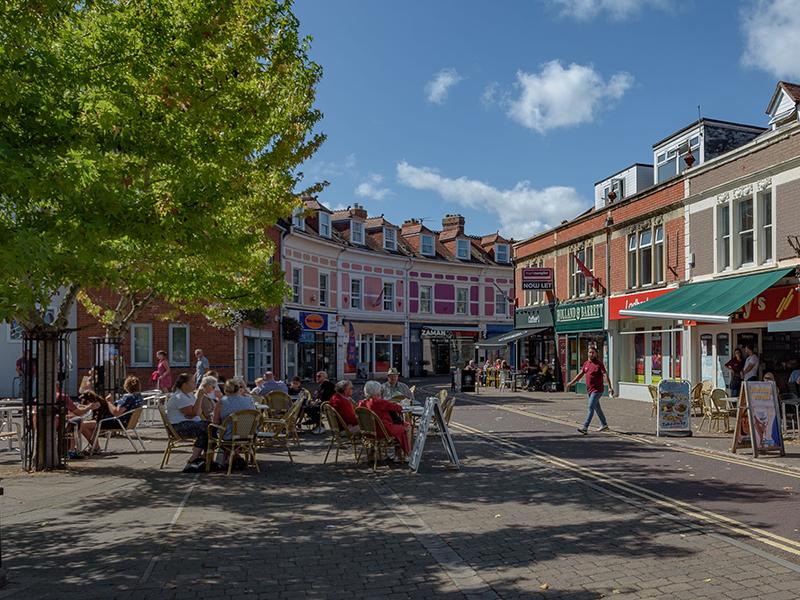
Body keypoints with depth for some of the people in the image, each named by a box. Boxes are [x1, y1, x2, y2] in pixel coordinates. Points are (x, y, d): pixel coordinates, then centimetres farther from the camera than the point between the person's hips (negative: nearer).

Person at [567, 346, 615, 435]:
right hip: (590, 390, 8)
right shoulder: (586, 363, 10)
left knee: (591, 407, -13)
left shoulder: (599, 364, -11)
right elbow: (580, 374, 19)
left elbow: (605, 375, -18)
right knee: (597, 408, 18)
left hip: (597, 390, -8)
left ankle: (585, 427, -18)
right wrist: (571, 383, 19)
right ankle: (604, 425, 32)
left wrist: (610, 387, -26)